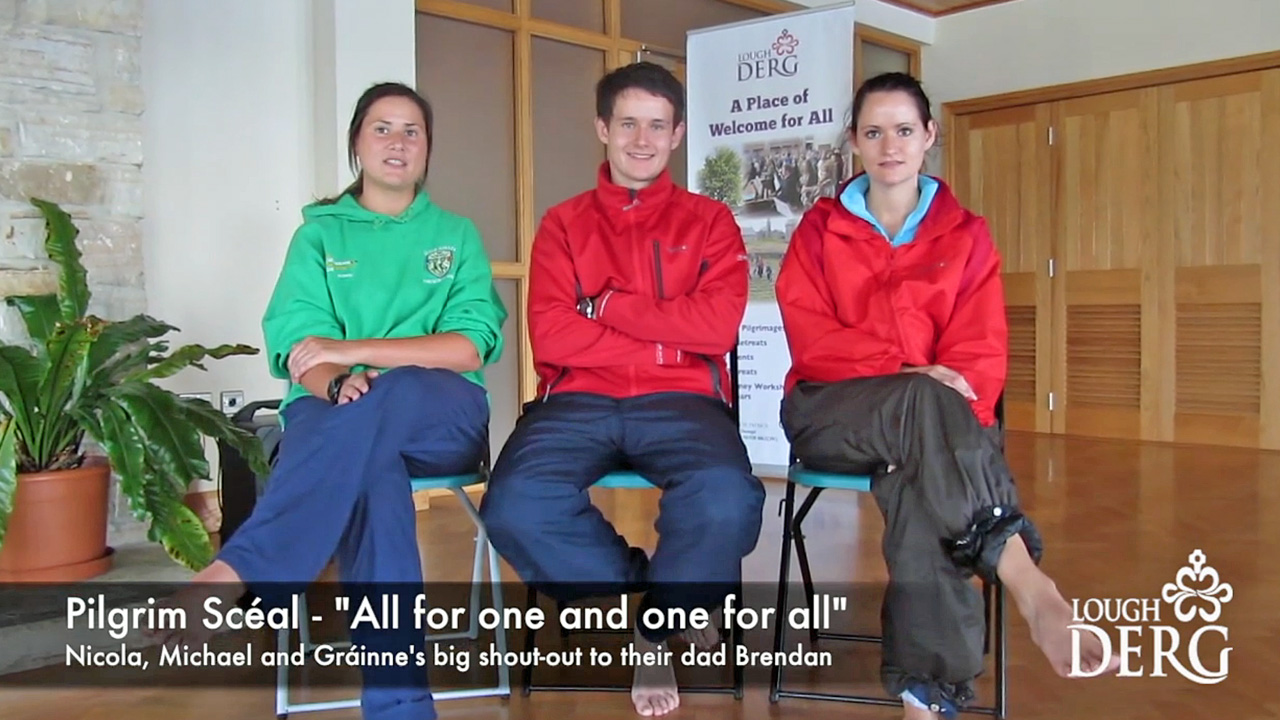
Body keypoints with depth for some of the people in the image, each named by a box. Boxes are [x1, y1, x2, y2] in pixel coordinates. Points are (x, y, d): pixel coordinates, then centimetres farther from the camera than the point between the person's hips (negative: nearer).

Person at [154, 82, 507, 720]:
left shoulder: (456, 236, 16)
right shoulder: (320, 233, 16)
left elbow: (469, 348, 0)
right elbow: (298, 349, 1)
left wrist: (351, 350, -12)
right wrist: (337, 385, -24)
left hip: (443, 420, 1)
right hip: (331, 415, 0)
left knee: (395, 394, -38)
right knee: (368, 470, -38)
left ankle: (234, 574, -39)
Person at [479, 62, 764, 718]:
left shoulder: (709, 221, 13)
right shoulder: (563, 225, 14)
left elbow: (718, 327, -5)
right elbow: (550, 338, -3)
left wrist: (605, 304, -4)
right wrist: (668, 335, -5)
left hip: (680, 402, -1)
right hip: (578, 402, 1)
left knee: (726, 500, -34)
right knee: (515, 509, -29)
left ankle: (655, 628, 1)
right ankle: (666, 595, 0)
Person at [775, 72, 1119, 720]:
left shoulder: (965, 235, 13)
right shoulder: (820, 228, 10)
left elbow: (981, 349, 2)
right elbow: (810, 337, -3)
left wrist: (946, 412, -21)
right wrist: (907, 374, -20)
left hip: (930, 414, 1)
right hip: (832, 410, -1)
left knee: (917, 481, -36)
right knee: (925, 401, -36)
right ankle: (1028, 584, -43)